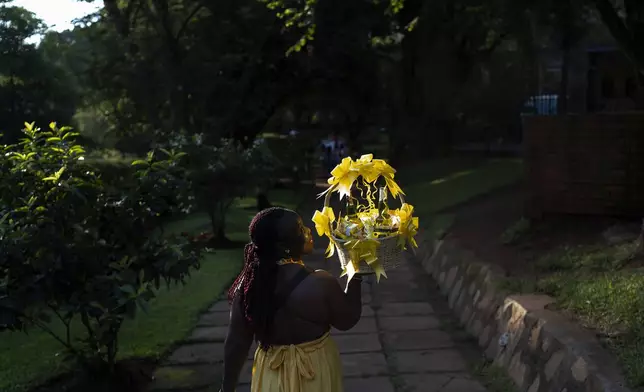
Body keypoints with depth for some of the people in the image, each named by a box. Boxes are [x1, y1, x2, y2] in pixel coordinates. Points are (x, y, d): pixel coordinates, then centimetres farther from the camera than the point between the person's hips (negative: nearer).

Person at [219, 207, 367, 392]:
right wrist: (357, 274, -1)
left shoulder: (248, 283, -15)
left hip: (271, 375, 3)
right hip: (315, 373, -3)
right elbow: (348, 320, -8)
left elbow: (236, 343, -8)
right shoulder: (320, 283, -25)